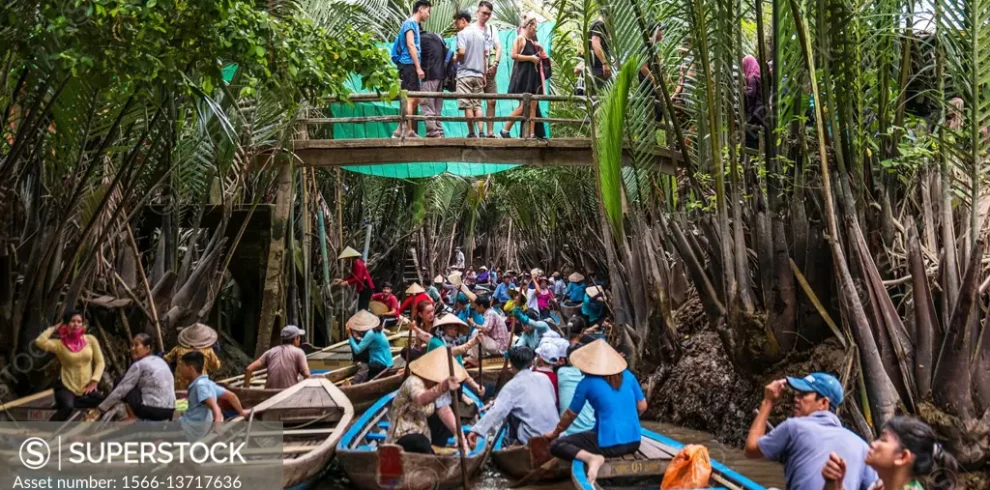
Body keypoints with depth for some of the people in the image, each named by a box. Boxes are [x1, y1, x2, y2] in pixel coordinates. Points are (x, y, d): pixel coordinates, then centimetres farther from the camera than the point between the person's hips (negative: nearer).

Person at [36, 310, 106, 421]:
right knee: (66, 407, -33)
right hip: (67, 386, -3)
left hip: (86, 387, 3)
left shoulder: (90, 340, 2)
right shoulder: (60, 344, -4)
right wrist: (55, 328, -7)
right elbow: (39, 341, -22)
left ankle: (62, 403, -8)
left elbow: (100, 362, 4)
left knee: (101, 400, -26)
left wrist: (94, 381, -9)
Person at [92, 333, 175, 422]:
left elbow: (121, 389, -3)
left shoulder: (139, 365, -5)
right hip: (169, 411, 8)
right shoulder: (161, 361, 18)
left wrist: (100, 408, 7)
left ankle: (133, 418, 7)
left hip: (152, 409, -8)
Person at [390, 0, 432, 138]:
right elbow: (410, 45, -16)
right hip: (409, 65, -10)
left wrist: (417, 67, 17)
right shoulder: (410, 23, -7)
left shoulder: (414, 24, 22)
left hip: (410, 66, 10)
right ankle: (408, 132, -9)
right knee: (410, 99, -10)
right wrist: (418, 67, -19)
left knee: (415, 99, 10)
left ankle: (400, 131, 10)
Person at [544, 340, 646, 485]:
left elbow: (570, 414, 8)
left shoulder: (587, 383, -5)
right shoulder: (628, 376, 5)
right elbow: (642, 407, 13)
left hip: (609, 444, -7)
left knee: (555, 445, 1)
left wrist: (555, 433, 25)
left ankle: (591, 458, -19)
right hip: (633, 442, 7)